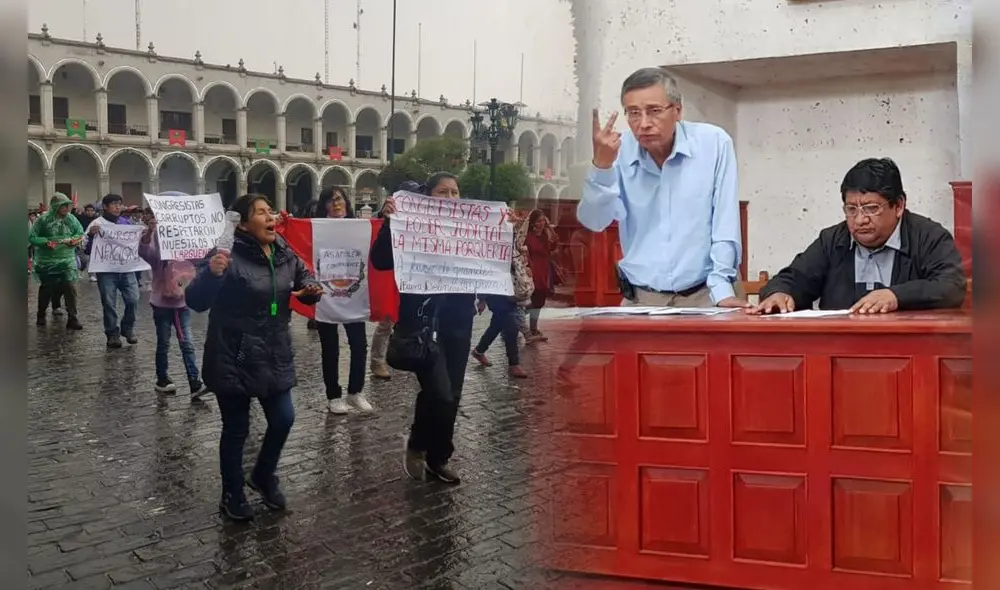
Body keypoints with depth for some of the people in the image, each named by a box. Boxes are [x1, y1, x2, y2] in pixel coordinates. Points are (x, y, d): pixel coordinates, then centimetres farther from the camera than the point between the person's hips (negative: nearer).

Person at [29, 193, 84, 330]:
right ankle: (41, 315, 34)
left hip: (67, 260, 2)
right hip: (46, 261, -2)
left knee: (70, 287, -10)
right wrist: (46, 242, -24)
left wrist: (74, 240, -12)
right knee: (46, 289, 12)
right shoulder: (43, 220, -9)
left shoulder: (71, 219, 0)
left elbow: (81, 233, 9)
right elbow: (32, 237, -9)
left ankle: (72, 319, -5)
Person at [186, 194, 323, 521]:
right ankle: (232, 495, 24)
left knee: (283, 419, 12)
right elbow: (195, 301, -22)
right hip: (234, 358, -6)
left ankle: (264, 477, 37)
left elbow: (304, 277, 20)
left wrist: (311, 289, -5)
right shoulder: (229, 256, -19)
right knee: (237, 429, 6)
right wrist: (211, 273, -42)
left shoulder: (284, 254, 2)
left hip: (275, 354, 6)